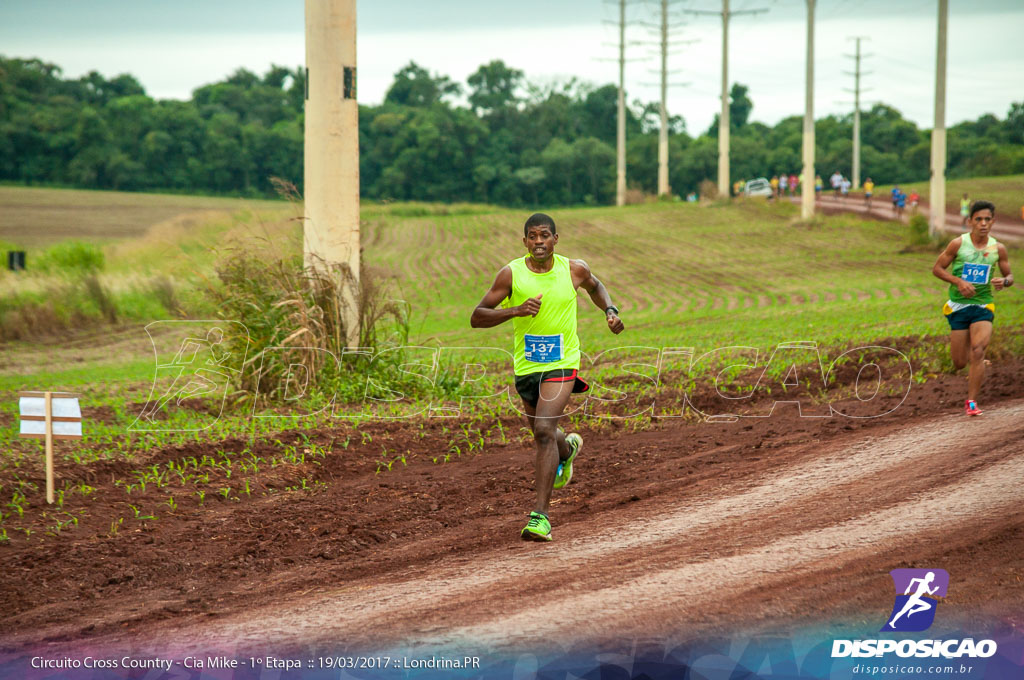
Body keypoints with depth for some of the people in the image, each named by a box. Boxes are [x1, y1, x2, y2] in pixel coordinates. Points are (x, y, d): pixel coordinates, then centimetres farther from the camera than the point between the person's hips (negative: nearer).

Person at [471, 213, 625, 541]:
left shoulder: (574, 270, -5)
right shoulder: (511, 274, -9)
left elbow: (595, 286, 21)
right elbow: (477, 318, -10)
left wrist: (610, 310, 2)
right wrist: (515, 310, -25)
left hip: (562, 364, -3)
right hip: (526, 366, 3)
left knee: (544, 431, -21)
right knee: (542, 433, 21)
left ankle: (541, 516, -23)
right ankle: (568, 448, 60)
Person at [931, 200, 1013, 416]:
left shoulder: (998, 249, 0)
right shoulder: (958, 244, -6)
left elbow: (1009, 276, 11)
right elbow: (937, 268, -1)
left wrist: (1005, 281, -14)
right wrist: (958, 282, -16)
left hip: (983, 306, 0)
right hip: (958, 306, 0)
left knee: (977, 352, -20)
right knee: (959, 363, 1)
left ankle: (971, 401, -13)